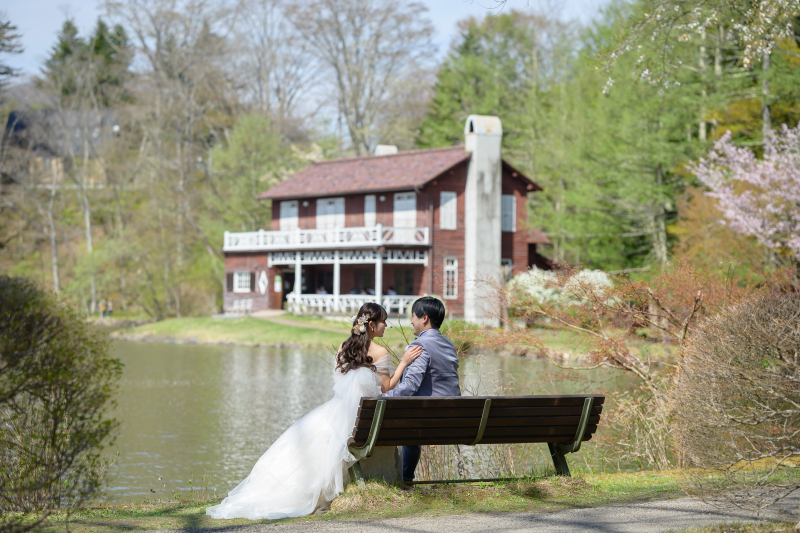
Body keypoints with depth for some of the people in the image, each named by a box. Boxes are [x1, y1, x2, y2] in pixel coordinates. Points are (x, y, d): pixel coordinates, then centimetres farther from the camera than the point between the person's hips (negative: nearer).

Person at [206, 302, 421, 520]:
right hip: (360, 415, -4)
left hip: (337, 410, 4)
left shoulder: (344, 348, 9)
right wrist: (404, 363, -6)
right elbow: (386, 388, -4)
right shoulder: (379, 352, -8)